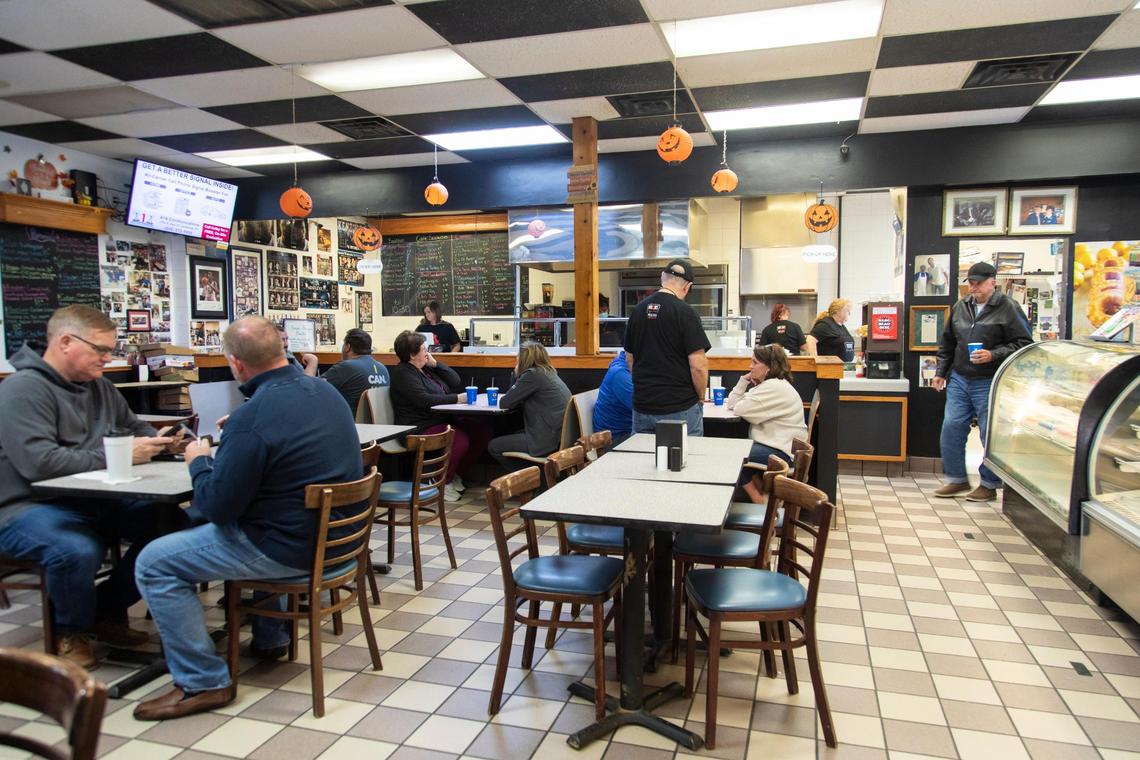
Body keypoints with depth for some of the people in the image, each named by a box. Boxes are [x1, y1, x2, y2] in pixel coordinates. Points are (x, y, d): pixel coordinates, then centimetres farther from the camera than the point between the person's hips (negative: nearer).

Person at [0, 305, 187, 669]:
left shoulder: (99, 386, 11)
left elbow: (134, 426, 27)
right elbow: (39, 462, -27)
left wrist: (157, 440, 3)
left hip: (95, 499, 8)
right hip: (32, 507, -7)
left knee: (172, 523, -13)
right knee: (78, 551, -37)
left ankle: (107, 611, 8)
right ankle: (69, 632, -2)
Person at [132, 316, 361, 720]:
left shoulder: (252, 418, -24)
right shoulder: (326, 391, 3)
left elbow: (216, 507, -17)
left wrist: (199, 461, 0)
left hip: (294, 549, -9)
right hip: (336, 534, 9)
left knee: (154, 564, 2)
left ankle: (204, 682, 8)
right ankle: (270, 638, 43)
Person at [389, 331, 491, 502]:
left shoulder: (426, 368, 19)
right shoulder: (403, 373, -8)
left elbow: (456, 383, 12)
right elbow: (424, 400, -22)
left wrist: (435, 364, 3)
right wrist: (457, 398, -21)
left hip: (442, 421, 9)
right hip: (420, 428, -9)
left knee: (483, 430, -6)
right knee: (460, 439, -31)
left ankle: (453, 473, 8)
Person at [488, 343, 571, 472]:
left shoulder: (532, 375, -13)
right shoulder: (549, 373, 16)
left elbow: (504, 403, -10)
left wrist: (517, 375, 3)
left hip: (548, 441, -10)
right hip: (561, 436, 10)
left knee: (493, 446, 6)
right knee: (509, 436, 30)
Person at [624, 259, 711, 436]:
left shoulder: (638, 309, 6)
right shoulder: (685, 312, -12)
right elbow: (698, 366, -15)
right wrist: (701, 397, 1)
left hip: (642, 406, 6)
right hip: (680, 408, -5)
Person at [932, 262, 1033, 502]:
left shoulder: (1008, 308, -5)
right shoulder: (960, 307, 12)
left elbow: (1023, 343, -8)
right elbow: (948, 342, 20)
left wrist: (993, 355, -19)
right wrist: (941, 372, 17)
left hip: (989, 383, -5)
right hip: (959, 380, 5)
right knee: (951, 428, 4)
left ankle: (989, 484, 15)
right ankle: (957, 479, 18)